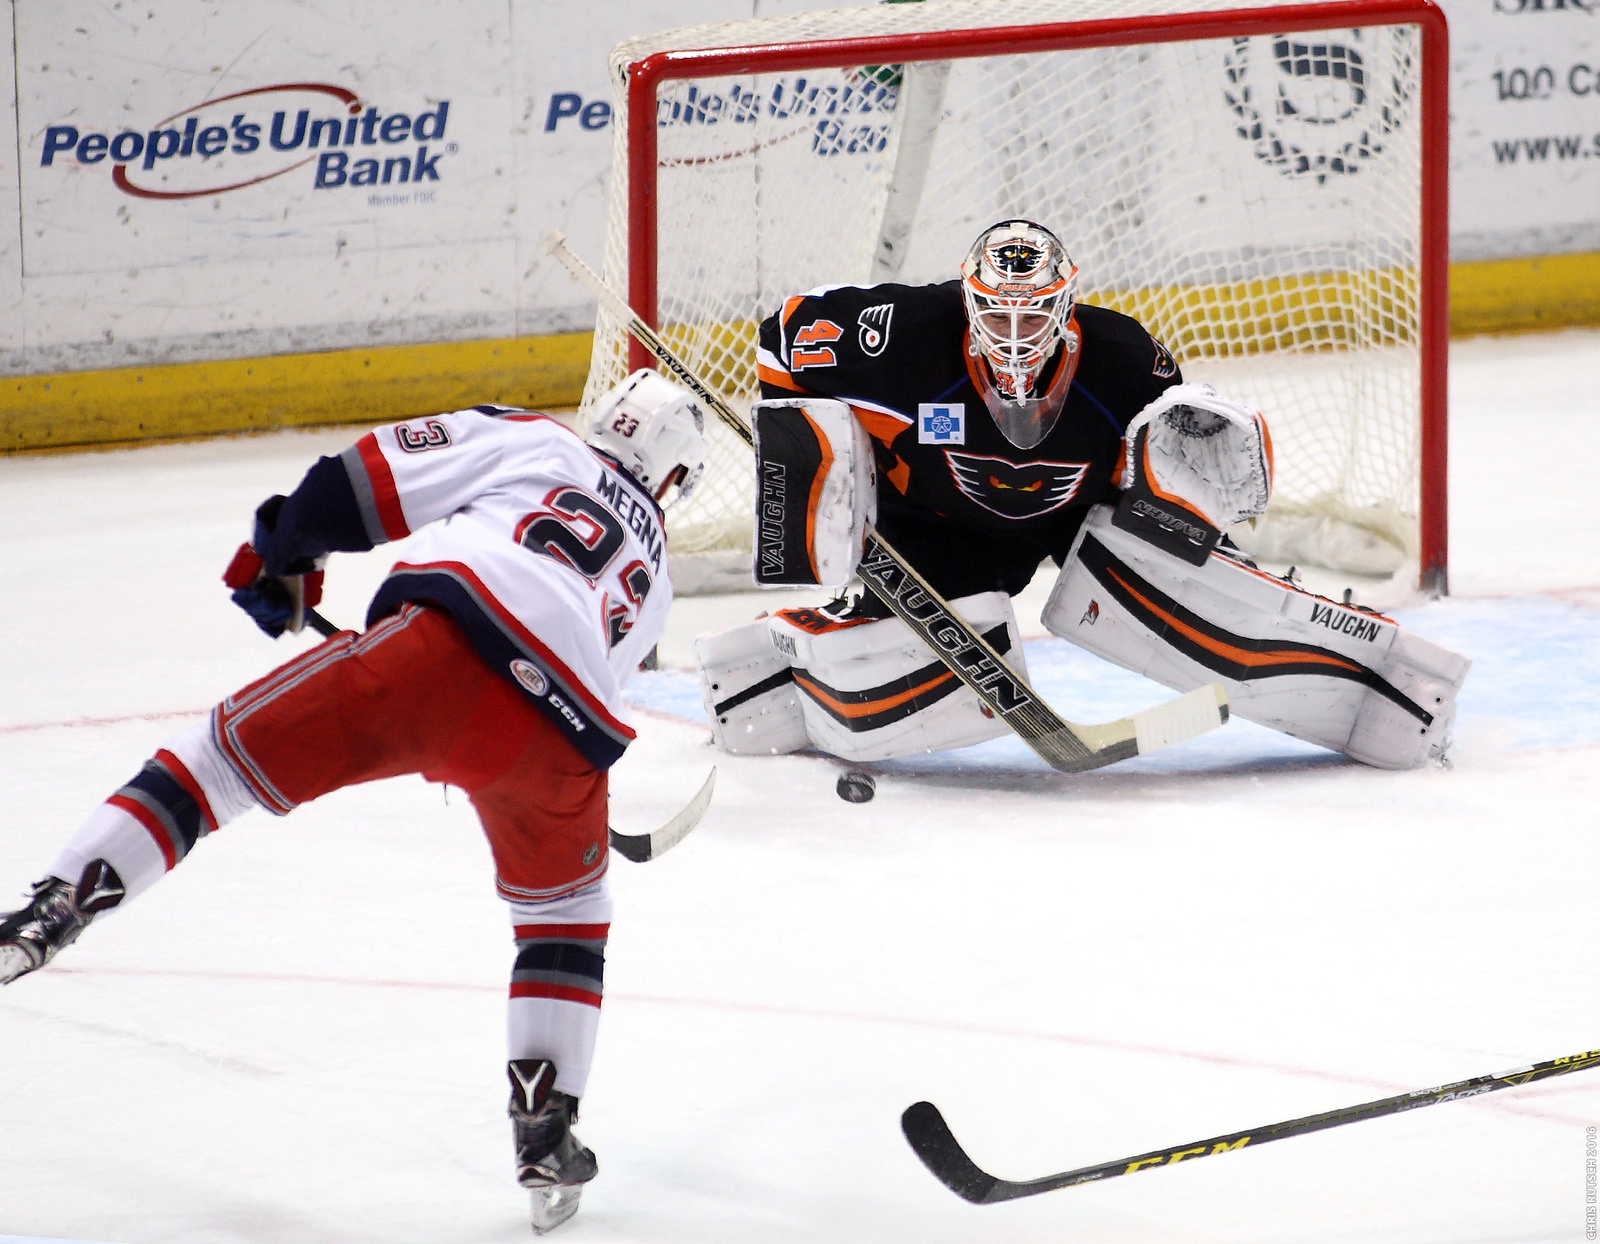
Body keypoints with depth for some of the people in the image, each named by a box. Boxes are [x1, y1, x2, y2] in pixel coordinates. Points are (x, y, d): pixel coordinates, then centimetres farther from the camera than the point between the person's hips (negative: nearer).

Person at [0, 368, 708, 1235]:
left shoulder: (531, 443, 25)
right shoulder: (649, 579, 37)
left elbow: (360, 485, 17)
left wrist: (281, 560, 33)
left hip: (449, 643, -3)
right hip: (565, 738, 3)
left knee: (228, 751, 7)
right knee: (565, 922, 29)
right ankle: (545, 1136, 20)